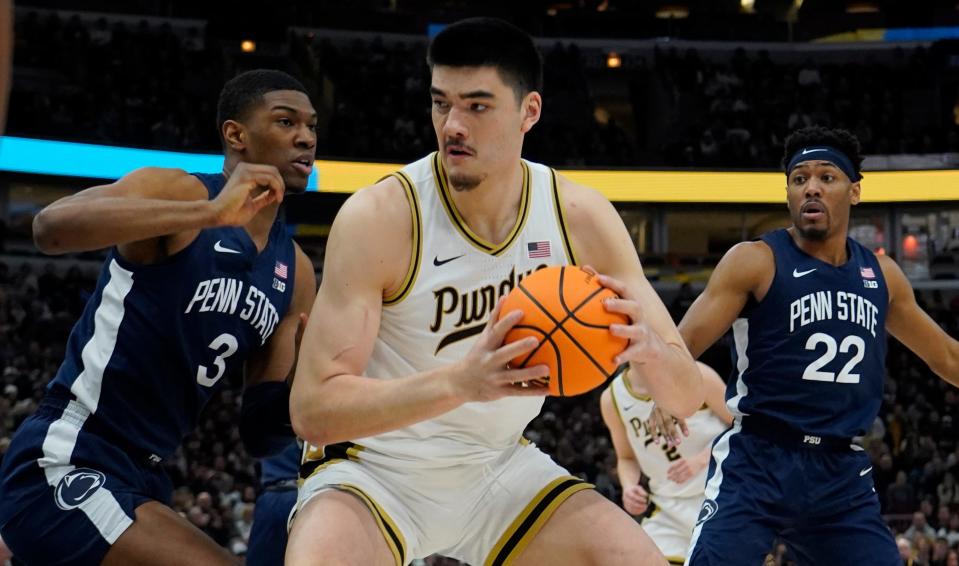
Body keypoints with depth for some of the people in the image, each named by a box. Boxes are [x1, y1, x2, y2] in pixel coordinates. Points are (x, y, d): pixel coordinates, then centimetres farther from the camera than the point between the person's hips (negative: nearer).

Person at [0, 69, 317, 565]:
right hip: (64, 465, -9)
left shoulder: (295, 272, 11)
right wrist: (210, 213, -35)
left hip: (138, 479, 9)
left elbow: (259, 431, 12)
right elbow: (50, 226, -30)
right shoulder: (176, 191, -9)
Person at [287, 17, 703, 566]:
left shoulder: (581, 217, -9)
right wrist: (460, 380, -42)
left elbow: (688, 396, -6)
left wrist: (647, 349, -32)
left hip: (499, 465, 4)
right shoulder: (379, 217, -22)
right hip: (375, 468, -4)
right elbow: (312, 407, -26)